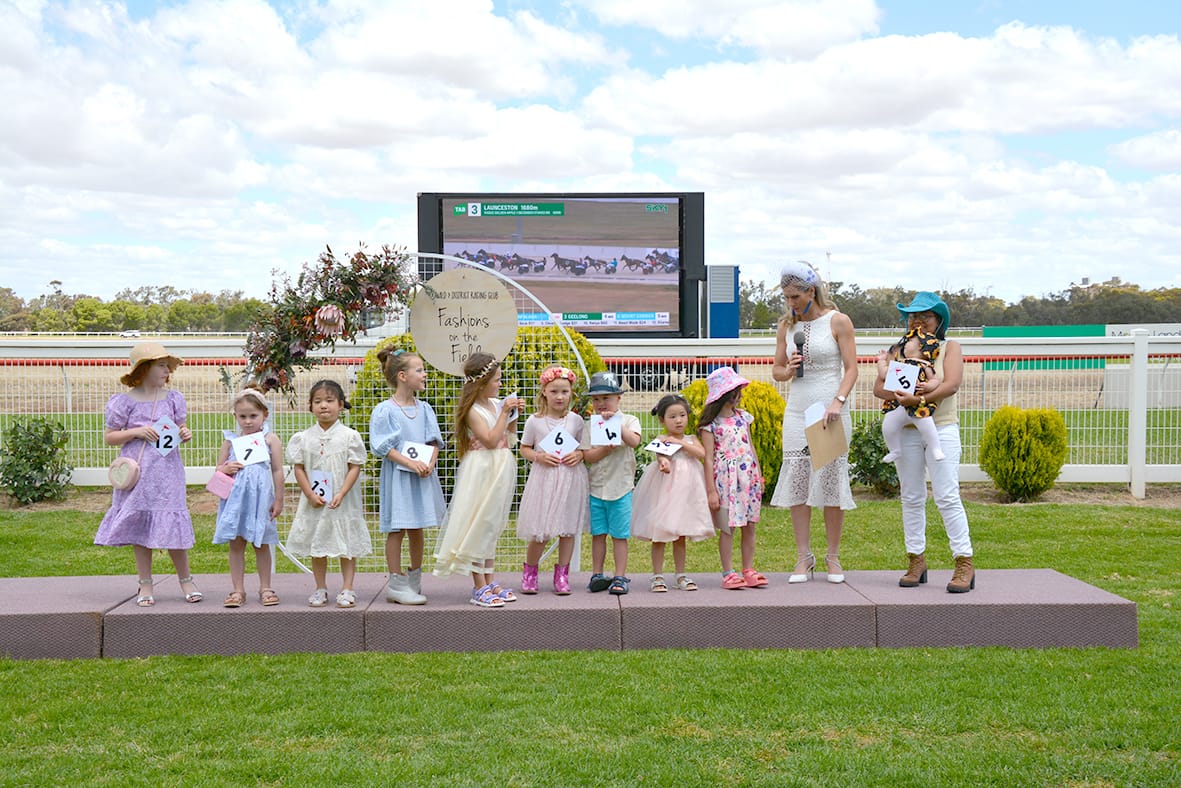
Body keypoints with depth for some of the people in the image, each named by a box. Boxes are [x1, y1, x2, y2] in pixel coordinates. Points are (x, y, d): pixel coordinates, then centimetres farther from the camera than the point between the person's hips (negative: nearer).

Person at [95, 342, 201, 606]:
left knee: (173, 524, 0)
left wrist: (185, 435, -3)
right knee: (139, 525, 4)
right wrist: (136, 432, -13)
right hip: (137, 471, -1)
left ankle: (186, 581, 14)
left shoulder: (173, 398, 7)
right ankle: (145, 586, 16)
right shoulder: (125, 401, -2)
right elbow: (109, 436, 1)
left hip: (167, 469, 2)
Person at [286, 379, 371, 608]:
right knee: (316, 546, 10)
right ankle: (320, 589, 22)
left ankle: (347, 589, 13)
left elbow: (355, 468, -6)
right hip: (314, 502, 2)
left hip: (343, 501, -2)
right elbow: (299, 469, 1)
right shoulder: (304, 438, 1)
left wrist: (341, 495, -16)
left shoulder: (349, 436, -5)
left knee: (347, 544, 4)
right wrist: (311, 495, -10)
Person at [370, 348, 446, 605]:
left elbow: (434, 440, 7)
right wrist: (411, 463, -20)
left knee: (417, 529, 12)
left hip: (422, 476, 5)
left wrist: (429, 463, -11)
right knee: (397, 529, 0)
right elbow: (383, 446, -12)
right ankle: (396, 584, 7)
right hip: (397, 475, -5)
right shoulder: (385, 410, -9)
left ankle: (414, 580, 24)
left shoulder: (424, 408, 8)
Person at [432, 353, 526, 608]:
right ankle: (479, 588, 1)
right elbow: (491, 440, -23)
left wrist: (514, 414, 6)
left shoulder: (496, 403, 8)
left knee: (491, 528, 14)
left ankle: (490, 582, 21)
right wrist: (504, 413, -20)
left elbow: (509, 437, 19)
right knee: (478, 526, -3)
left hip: (500, 470, 8)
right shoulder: (472, 410, -15)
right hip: (482, 470, -8)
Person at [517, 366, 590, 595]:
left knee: (568, 529, 5)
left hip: (570, 479, 2)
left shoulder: (576, 420, 4)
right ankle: (529, 571, 21)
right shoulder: (534, 421, 0)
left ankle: (562, 574, 19)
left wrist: (579, 454, -8)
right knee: (539, 532, -1)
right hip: (544, 478, -2)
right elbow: (524, 449, 7)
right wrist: (539, 456, -11)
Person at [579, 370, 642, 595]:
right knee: (598, 534, 8)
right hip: (596, 486, 2)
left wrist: (616, 423, -24)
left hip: (621, 486, -2)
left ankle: (620, 577, 8)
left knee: (619, 535, 1)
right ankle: (597, 575, 17)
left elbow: (634, 441, -19)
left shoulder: (629, 420, 1)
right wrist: (606, 449, -19)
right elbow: (587, 455, -4)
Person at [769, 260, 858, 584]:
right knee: (796, 482, 0)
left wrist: (837, 402, -19)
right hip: (797, 411, 4)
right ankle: (804, 558, 8)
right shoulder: (786, 326, 9)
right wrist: (788, 370, -8)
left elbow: (851, 368, -5)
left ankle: (833, 557, 12)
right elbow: (776, 370, 15)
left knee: (831, 481, 0)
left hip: (831, 411, -3)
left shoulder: (838, 321, -2)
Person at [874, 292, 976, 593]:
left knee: (947, 497, -9)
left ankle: (965, 564, -5)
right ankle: (916, 562, 14)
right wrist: (901, 396, -20)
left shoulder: (949, 347, 5)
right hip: (906, 431, 3)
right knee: (911, 498, 6)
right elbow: (879, 388, 1)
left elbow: (952, 384, -11)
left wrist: (918, 399, -23)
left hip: (941, 429, -3)